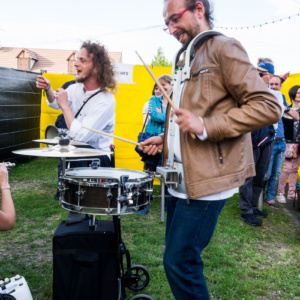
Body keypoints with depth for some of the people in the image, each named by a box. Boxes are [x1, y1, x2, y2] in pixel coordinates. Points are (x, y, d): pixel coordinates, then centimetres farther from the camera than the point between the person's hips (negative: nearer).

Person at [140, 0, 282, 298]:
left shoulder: (224, 48, -7)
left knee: (179, 262, -6)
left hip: (206, 180, -9)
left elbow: (268, 106, -16)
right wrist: (165, 139, 13)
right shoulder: (188, 59, 19)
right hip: (180, 178, 9)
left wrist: (204, 126, -22)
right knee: (176, 258, 16)